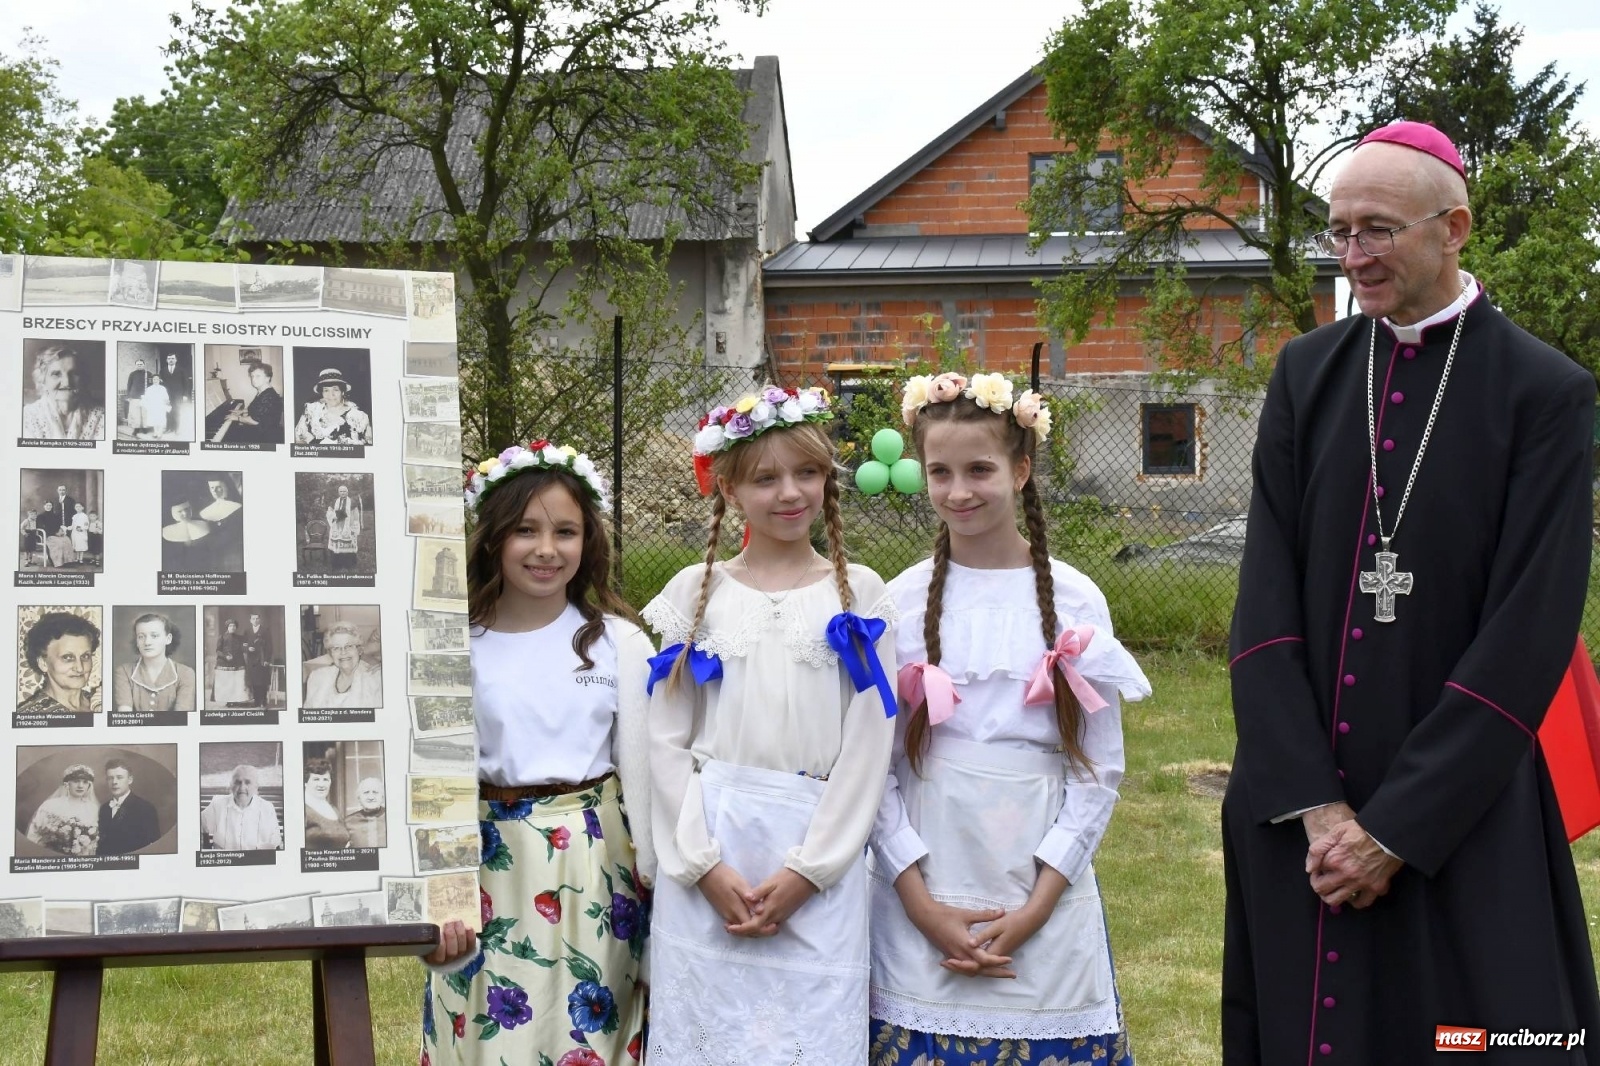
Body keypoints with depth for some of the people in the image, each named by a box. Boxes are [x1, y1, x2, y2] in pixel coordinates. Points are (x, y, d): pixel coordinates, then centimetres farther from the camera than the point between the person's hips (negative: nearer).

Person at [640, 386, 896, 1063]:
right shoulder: (695, 592, 5)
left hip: (819, 862, -1)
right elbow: (667, 740, 3)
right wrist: (706, 864, -8)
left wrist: (807, 869, -9)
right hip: (706, 860, 1)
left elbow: (868, 745, -1)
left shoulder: (858, 595, 3)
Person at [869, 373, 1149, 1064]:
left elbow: (1098, 769, 0)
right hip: (922, 899, 0)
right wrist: (923, 906, -9)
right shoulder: (898, 603, 0)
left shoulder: (1074, 601, -1)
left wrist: (1035, 909, -7)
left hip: (1044, 897, 0)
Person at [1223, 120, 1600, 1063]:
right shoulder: (1308, 374, 5)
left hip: (1458, 817, -3)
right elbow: (1266, 591, -2)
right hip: (1296, 807, 3)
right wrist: (1312, 804, -11)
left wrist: (1397, 828, -14)